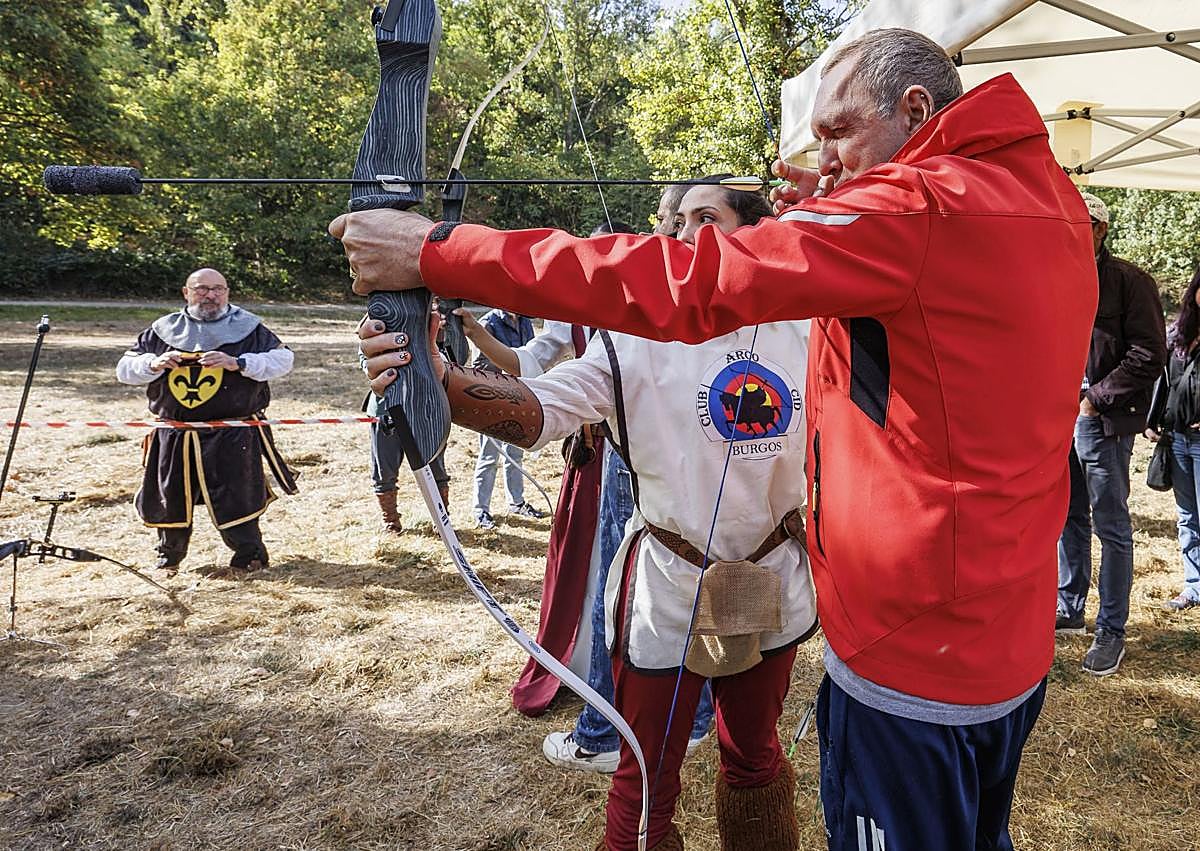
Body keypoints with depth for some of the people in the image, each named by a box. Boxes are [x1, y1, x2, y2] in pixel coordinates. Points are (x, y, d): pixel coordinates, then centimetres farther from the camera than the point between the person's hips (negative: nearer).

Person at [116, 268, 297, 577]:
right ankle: (169, 556, 37)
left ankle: (249, 556, 16)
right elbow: (124, 369, 10)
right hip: (173, 434, 4)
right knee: (170, 497, 14)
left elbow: (283, 359, -8)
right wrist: (154, 364, -11)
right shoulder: (163, 329, 9)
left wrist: (238, 363, -19)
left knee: (233, 497, -3)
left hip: (232, 435, -3)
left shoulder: (247, 327, 1)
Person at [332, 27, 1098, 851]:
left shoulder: (915, 212, -22)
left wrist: (437, 253, -25)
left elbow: (684, 285, -28)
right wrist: (842, 215, 5)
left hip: (912, 662, -9)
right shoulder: (1053, 208, 5)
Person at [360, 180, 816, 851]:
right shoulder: (637, 339, -12)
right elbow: (536, 408, -26)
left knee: (756, 761, 25)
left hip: (771, 590, 3)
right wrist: (437, 379, -42)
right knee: (646, 786, 12)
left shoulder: (803, 336, -2)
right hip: (668, 592, -3)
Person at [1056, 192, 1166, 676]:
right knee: (1070, 519, 16)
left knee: (1110, 526, 2)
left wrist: (1095, 399, -15)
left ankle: (1111, 630, 13)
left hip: (1102, 420, -6)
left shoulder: (1128, 281, -7)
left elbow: (1149, 355, -12)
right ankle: (1068, 611, 29)